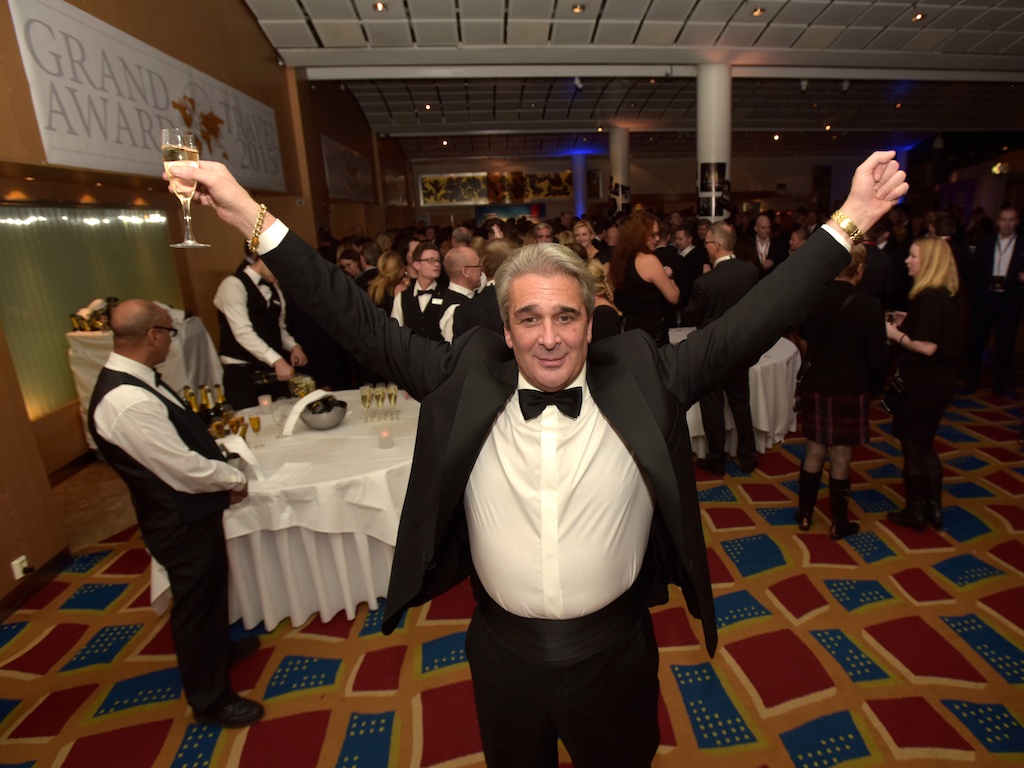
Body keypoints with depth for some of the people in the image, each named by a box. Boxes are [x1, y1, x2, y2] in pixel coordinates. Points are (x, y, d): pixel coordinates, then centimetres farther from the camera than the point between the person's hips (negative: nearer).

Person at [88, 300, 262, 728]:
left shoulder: (132, 381, 0)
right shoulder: (126, 401, -32)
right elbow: (183, 470, -29)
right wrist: (234, 479, -12)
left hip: (190, 512, 9)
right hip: (181, 521, -9)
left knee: (212, 587, 29)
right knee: (195, 604, 11)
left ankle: (218, 647, 55)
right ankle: (209, 700, 34)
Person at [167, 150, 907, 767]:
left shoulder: (642, 379, -14)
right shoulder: (466, 381, -14)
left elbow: (746, 326, -13)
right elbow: (364, 325, -13)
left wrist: (848, 221, -16)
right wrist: (254, 219, -15)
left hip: (615, 649, 0)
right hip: (503, 651, 1)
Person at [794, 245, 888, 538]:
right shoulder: (869, 305, -16)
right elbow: (878, 358, -13)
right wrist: (874, 385, 6)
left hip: (815, 387, 3)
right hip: (850, 391, -3)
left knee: (814, 451, 16)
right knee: (840, 457, 9)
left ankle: (804, 514, 27)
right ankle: (839, 522, 25)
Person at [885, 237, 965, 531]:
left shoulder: (928, 297, -21)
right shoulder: (948, 295, 7)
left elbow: (928, 347, -24)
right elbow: (941, 333, 15)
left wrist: (896, 334, -12)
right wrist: (909, 322, 11)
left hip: (920, 384, -9)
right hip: (940, 381, 9)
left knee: (913, 448, 6)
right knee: (925, 445, 20)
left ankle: (915, 512, 20)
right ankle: (934, 508, 30)